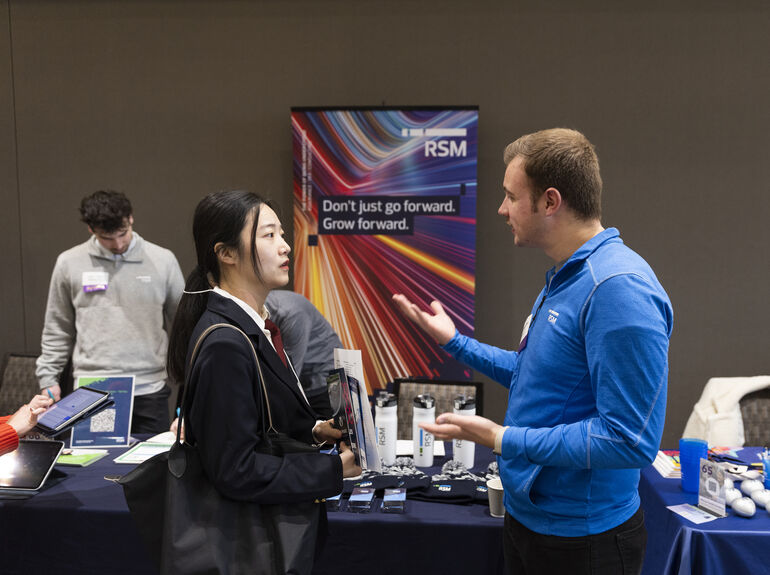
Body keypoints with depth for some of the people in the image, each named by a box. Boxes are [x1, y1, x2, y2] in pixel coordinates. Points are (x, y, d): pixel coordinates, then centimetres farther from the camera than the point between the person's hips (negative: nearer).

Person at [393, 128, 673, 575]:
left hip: (582, 538, -9)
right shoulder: (565, 277, 7)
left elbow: (630, 440, -29)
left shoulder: (618, 287, -26)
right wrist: (454, 340, 13)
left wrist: (502, 438, -26)